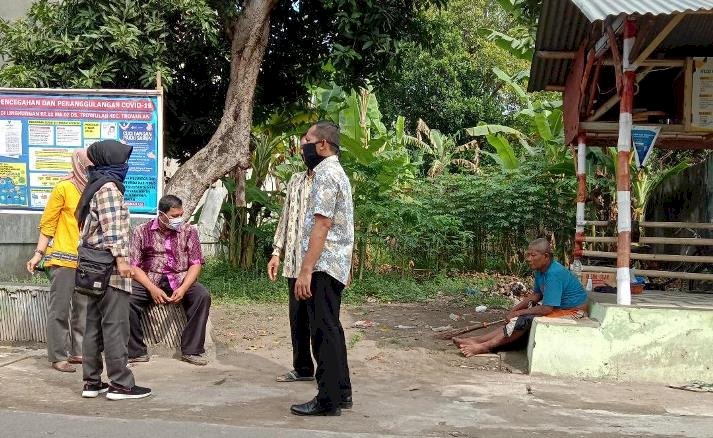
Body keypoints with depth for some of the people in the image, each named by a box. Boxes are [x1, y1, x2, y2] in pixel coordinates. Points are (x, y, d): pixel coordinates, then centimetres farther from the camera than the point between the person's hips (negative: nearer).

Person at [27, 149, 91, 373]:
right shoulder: (63, 188, -6)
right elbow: (47, 224, -4)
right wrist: (39, 253, -9)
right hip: (63, 258, -6)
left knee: (83, 308, 9)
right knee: (60, 308, -1)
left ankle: (77, 351, 18)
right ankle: (58, 357, 3)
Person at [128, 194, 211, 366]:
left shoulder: (188, 231, 5)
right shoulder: (142, 231, 1)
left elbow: (196, 263, 0)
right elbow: (134, 265, -4)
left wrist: (183, 288, -17)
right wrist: (152, 289, -18)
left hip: (180, 280, 1)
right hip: (149, 280, -1)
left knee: (202, 295, -27)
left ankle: (191, 351, -18)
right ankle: (137, 352, -15)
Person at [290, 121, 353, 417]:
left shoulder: (326, 175, -15)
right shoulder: (338, 173, 18)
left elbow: (321, 226, -22)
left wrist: (305, 271, -23)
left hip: (323, 267, -10)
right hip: (336, 265, 10)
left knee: (323, 332, -6)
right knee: (331, 329, 15)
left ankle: (328, 400, -1)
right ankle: (341, 392, 21)